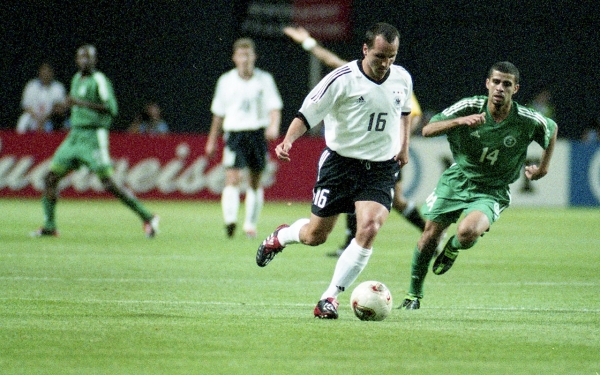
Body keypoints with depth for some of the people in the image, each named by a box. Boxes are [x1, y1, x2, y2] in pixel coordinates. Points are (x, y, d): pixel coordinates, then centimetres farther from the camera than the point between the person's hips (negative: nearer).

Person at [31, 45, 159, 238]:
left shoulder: (99, 80, -10)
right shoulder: (76, 80, 16)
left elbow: (111, 109, -22)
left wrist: (80, 103, -26)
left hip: (93, 137, -8)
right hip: (75, 136, 8)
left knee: (109, 184, -13)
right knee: (50, 178, 2)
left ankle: (147, 217, -6)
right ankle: (49, 226, 11)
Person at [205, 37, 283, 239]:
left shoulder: (264, 79, 3)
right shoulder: (226, 81, 6)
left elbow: (275, 107, -2)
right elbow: (218, 113, 15)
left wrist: (274, 126, -23)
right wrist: (212, 140, 17)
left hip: (258, 132, 1)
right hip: (235, 133, -1)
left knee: (255, 182, 8)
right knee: (232, 178, -17)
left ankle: (251, 224, 19)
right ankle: (230, 220, -28)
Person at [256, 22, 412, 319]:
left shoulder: (402, 79, 0)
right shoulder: (342, 80, -16)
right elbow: (307, 114, -14)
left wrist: (404, 144, 18)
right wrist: (288, 140, -30)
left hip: (381, 168, 2)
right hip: (341, 161, -2)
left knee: (369, 228, -21)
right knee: (315, 236, 6)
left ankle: (331, 297, -10)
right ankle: (280, 236, 44)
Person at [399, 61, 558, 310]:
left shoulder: (528, 121, -15)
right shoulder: (469, 108, -15)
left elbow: (552, 129, 9)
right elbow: (427, 130, -19)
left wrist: (543, 168, 10)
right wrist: (460, 121, -34)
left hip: (492, 191, -2)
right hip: (458, 179, 2)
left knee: (467, 232, -30)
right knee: (430, 235, 3)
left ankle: (452, 249, 10)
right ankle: (414, 294, 27)